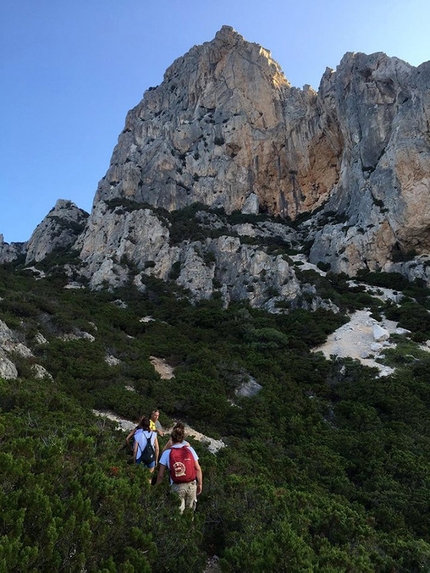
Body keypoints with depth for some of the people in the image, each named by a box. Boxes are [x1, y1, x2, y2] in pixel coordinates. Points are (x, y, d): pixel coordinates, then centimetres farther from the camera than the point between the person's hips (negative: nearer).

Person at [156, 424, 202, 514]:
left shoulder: (167, 453, -6)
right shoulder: (189, 449, -3)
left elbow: (161, 475, -4)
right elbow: (198, 469, -1)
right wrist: (200, 484, 11)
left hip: (177, 487, -2)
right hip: (191, 485, 2)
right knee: (190, 511, 22)